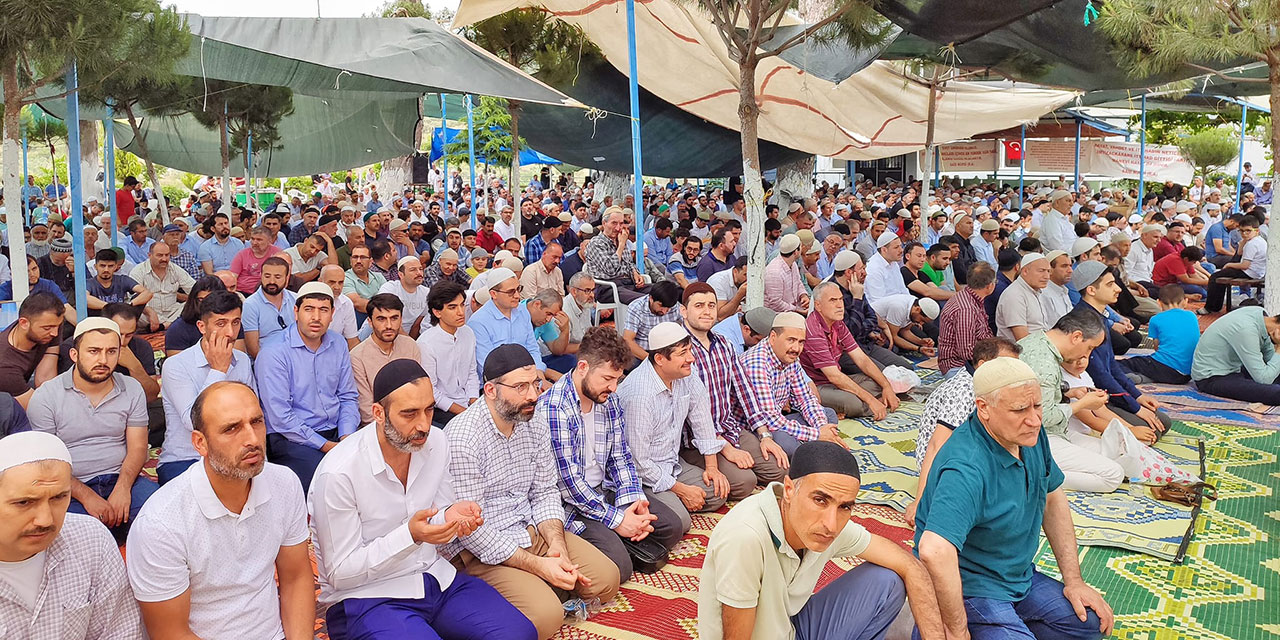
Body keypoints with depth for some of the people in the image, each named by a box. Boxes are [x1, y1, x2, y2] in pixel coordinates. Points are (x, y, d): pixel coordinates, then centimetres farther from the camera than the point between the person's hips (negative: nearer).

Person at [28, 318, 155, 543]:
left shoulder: (132, 389, 8)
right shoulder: (45, 397, -1)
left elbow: (137, 448, 4)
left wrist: (122, 488, -16)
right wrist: (87, 496, -17)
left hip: (121, 480, 3)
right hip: (71, 488, -3)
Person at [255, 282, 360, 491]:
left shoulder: (338, 345, 9)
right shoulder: (274, 352, -11)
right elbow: (280, 418, -15)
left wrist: (346, 438, -4)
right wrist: (325, 446, -17)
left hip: (335, 434, 6)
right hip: (289, 439, -5)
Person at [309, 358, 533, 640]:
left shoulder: (436, 442, -1)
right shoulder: (338, 474, -20)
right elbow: (340, 574, -14)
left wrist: (453, 515, -13)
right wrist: (410, 535, -28)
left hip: (435, 576, 6)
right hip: (366, 595, -6)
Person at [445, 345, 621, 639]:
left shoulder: (532, 425, 3)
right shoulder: (462, 439, -22)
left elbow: (545, 493, 9)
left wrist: (557, 547, -9)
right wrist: (538, 565, -20)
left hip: (530, 531, 7)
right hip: (478, 550, -7)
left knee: (606, 578, -1)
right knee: (545, 616, -25)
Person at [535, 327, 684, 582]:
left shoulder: (609, 400, 3)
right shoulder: (553, 408, -23)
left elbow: (620, 456, 9)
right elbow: (567, 482, -23)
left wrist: (634, 499, -9)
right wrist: (617, 519, -21)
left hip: (605, 490, 8)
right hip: (569, 502, -8)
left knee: (670, 526, 1)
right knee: (618, 566, -23)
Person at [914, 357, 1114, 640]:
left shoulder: (1031, 435, -4)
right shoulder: (967, 468, -33)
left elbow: (1053, 500, 11)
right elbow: (934, 551, -45)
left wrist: (1073, 580, 8)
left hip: (1021, 578, 9)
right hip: (970, 591, -9)